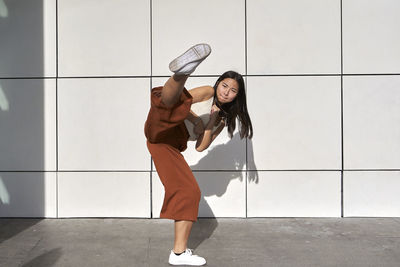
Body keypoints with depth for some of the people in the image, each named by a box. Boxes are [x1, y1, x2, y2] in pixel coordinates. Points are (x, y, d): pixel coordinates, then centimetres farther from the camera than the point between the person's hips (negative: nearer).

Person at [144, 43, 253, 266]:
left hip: (170, 146, 6)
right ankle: (182, 72, -73)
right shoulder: (207, 93, 10)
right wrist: (196, 119, -6)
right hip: (160, 129, -6)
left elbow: (200, 147, 11)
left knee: (191, 192, 0)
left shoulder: (222, 119, 22)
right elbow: (182, 102, -2)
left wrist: (212, 122, 1)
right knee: (174, 97, -35)